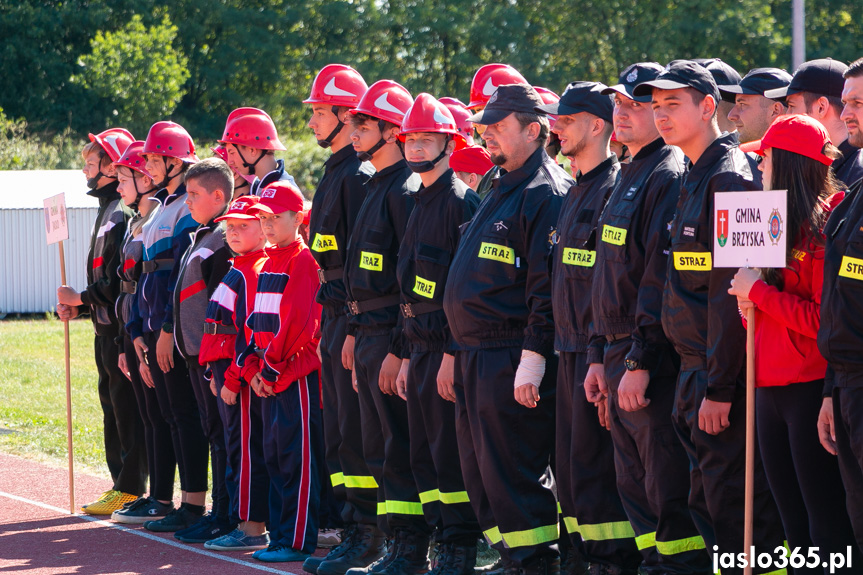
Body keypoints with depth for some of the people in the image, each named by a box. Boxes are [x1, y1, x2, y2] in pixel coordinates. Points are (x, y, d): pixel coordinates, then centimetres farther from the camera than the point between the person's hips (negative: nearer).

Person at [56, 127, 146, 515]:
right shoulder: (107, 209, 18)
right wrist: (78, 306, 9)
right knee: (111, 405, 13)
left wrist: (81, 298, -13)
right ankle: (121, 484, 18)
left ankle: (131, 490, -4)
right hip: (106, 326, 10)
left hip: (121, 325, -10)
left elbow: (119, 280, -20)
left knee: (126, 406, -7)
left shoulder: (123, 213, -15)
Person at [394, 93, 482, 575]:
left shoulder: (462, 202, -11)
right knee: (424, 455, 10)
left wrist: (453, 354, -20)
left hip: (450, 349, -9)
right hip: (422, 346, 9)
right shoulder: (422, 203, 18)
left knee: (451, 454, -6)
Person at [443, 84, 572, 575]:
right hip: (476, 358, 10)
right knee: (481, 473, 13)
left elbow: (549, 288, -19)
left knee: (514, 474, -8)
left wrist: (533, 358, -22)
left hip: (511, 361, -10)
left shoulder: (546, 194, -13)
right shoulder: (502, 189, 19)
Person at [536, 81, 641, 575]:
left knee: (593, 467, -8)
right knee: (570, 465, 12)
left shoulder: (614, 189, -13)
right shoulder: (578, 192, 18)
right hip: (572, 350, 10)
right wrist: (572, 354, 19)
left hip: (596, 351, -10)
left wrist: (600, 361, -21)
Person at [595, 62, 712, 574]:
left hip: (653, 358, -10)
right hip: (622, 355, 10)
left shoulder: (670, 176, -13)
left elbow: (662, 276, -20)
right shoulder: (631, 176, 18)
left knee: (666, 481, -7)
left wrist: (640, 362, -22)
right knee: (635, 482, 14)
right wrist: (606, 357, 19)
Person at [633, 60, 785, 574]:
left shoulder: (729, 178, -14)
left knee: (734, 509, -7)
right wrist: (698, 381, 18)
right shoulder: (696, 178, 16)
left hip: (721, 373, -10)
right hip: (696, 373, 10)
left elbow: (730, 291, -19)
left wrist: (719, 387, -21)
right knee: (707, 505, 13)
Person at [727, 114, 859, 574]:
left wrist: (760, 292, -13)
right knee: (795, 524, 13)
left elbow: (825, 321, -19)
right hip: (770, 388, 9)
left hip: (809, 392, -9)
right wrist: (751, 299, 2)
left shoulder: (825, 225, -13)